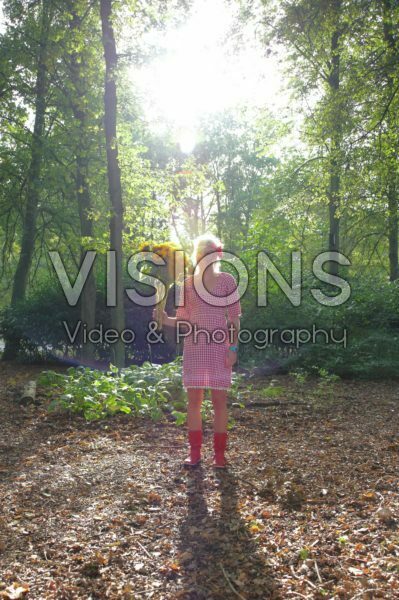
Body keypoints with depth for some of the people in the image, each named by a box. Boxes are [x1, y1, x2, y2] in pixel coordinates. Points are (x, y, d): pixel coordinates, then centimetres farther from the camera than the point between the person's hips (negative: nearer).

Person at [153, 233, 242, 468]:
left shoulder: (227, 280, 1)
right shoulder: (187, 284, 7)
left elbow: (235, 318, 2)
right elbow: (182, 321, 9)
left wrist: (233, 347, -7)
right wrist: (166, 320, -11)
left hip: (219, 347, -2)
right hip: (194, 347, 2)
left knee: (219, 399, 1)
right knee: (194, 399, 4)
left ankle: (219, 454, 12)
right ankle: (195, 452, 16)